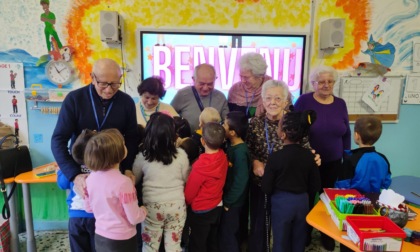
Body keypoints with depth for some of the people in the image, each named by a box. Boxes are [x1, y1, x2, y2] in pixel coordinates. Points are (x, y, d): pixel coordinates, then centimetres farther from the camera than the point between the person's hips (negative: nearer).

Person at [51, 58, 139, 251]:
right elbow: (58, 140, -14)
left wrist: (127, 168, -15)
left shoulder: (127, 102, -7)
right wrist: (74, 175, -26)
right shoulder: (74, 99, -12)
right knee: (78, 225, 12)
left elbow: (132, 139, 0)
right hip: (80, 172, -1)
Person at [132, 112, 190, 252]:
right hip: (177, 205, 1)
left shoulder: (142, 156, -12)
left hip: (152, 206, 0)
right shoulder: (181, 154, -12)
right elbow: (186, 179, 3)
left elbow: (133, 180, 4)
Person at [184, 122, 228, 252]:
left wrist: (186, 202, 4)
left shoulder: (201, 166, -30)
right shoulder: (223, 156, -14)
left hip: (201, 210, -6)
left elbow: (190, 192, -15)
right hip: (217, 206, 6)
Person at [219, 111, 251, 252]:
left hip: (232, 201, -8)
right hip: (228, 198, 8)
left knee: (227, 235, 9)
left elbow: (240, 181, -24)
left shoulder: (240, 152, -26)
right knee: (227, 232, 24)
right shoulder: (232, 145, 0)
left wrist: (227, 201, -16)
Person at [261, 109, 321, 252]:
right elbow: (315, 186, 0)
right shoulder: (309, 156, -8)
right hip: (302, 201, 4)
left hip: (281, 203, -3)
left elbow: (266, 188, -13)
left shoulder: (275, 157, -20)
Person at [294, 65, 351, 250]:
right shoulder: (304, 101, -10)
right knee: (307, 198, 12)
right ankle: (305, 233, 33)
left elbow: (346, 133, 8)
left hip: (333, 163, 3)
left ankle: (327, 234, 38)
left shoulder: (340, 103, 2)